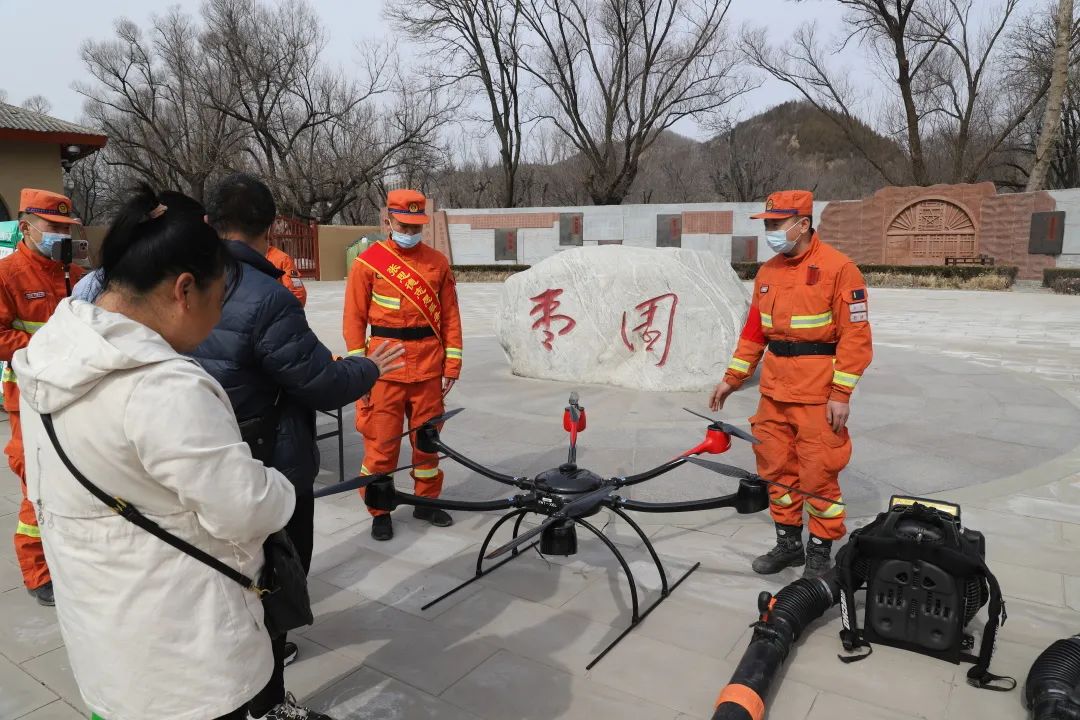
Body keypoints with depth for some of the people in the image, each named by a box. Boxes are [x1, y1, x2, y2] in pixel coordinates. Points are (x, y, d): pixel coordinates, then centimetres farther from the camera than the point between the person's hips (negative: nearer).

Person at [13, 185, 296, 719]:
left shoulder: (53, 350, -2)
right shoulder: (163, 387, -32)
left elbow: (50, 488, 11)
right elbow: (247, 511, -26)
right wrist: (280, 491, -7)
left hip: (94, 607, 9)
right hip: (177, 638, -8)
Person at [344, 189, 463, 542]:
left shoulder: (438, 262, 6)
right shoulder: (367, 262, -1)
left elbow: (450, 315, 7)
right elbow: (354, 319, -1)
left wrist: (452, 363, 2)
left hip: (428, 365, 3)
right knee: (381, 442, 2)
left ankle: (427, 501, 30)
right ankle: (379, 510, 19)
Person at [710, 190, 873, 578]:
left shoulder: (838, 267, -10)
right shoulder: (767, 272, 11)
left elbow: (855, 336, -11)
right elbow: (753, 331, 16)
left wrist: (841, 394, -14)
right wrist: (732, 377, 13)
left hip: (818, 393, -6)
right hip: (775, 388, 7)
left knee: (818, 473, 1)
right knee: (776, 466, 12)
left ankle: (820, 551, 19)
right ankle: (788, 542, 28)